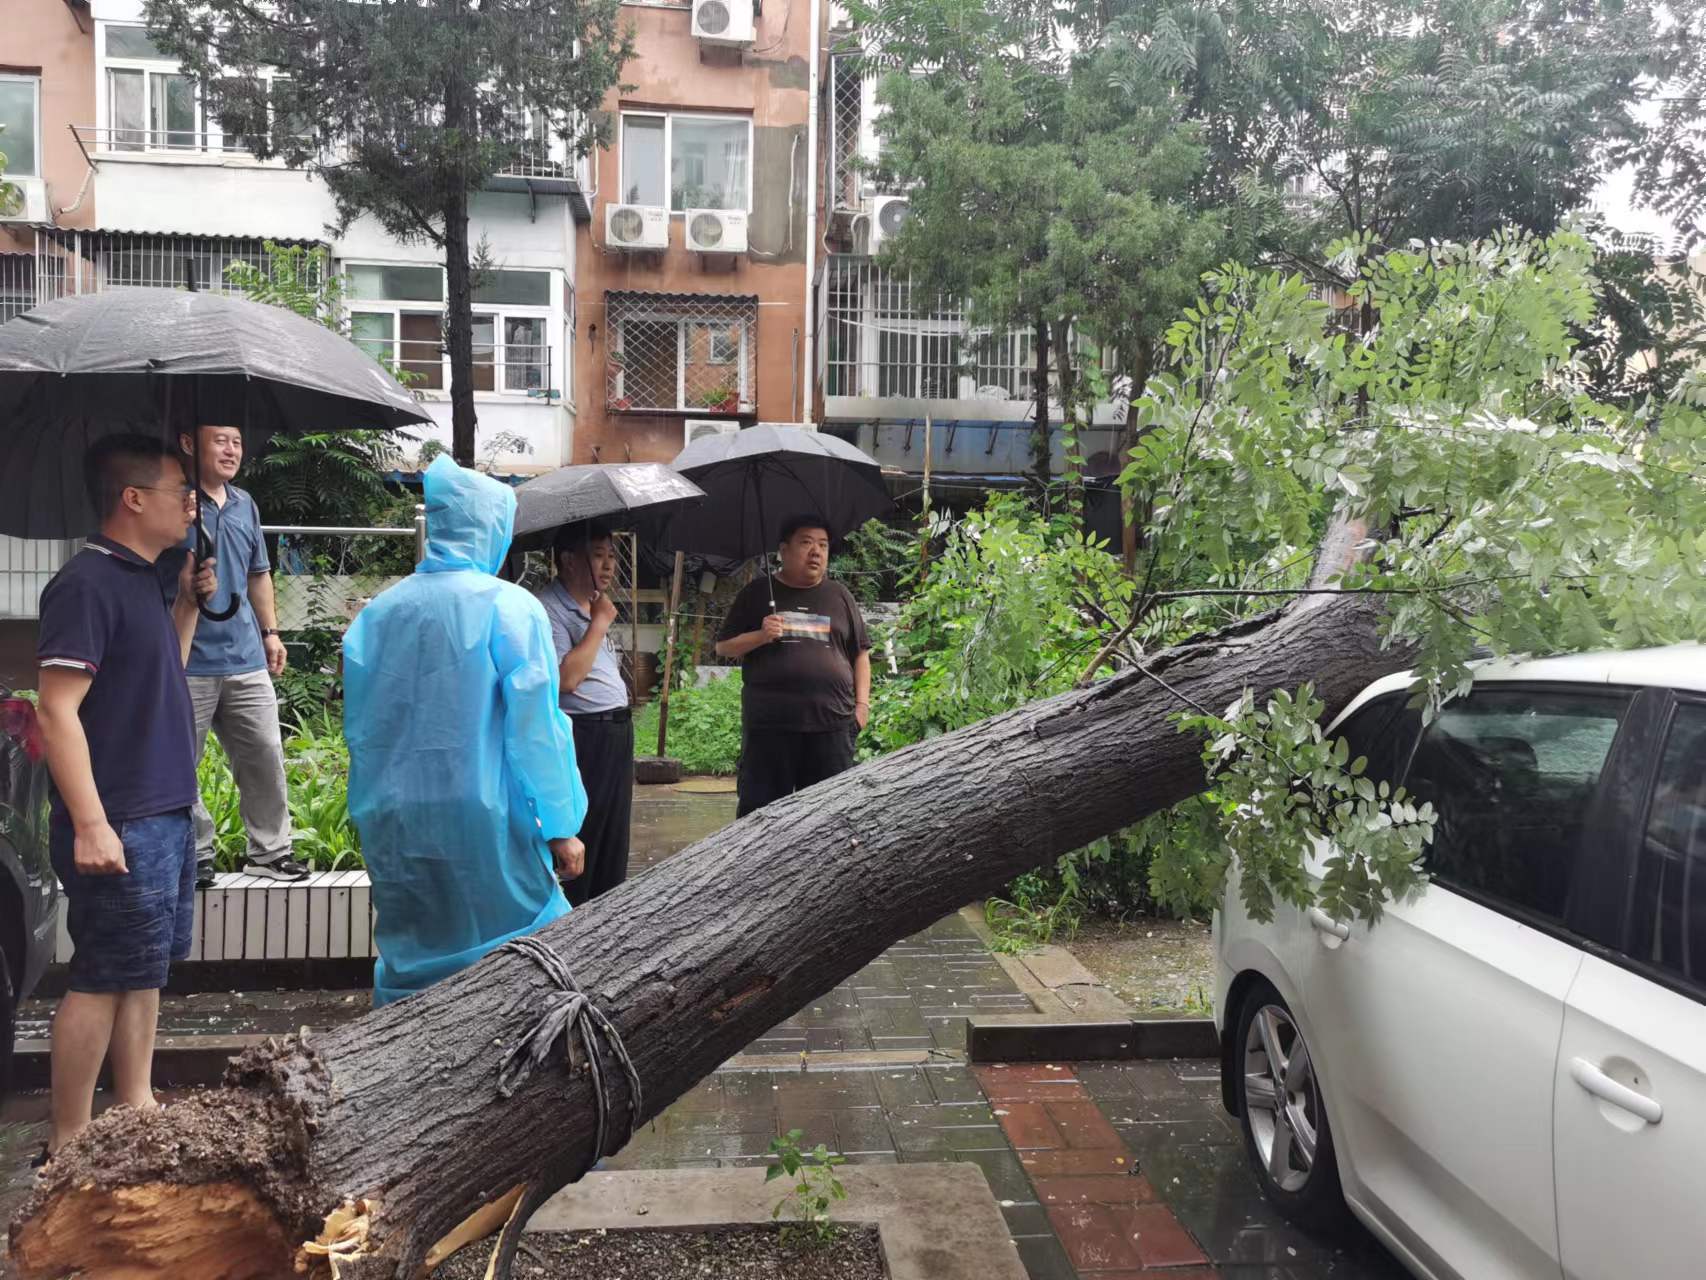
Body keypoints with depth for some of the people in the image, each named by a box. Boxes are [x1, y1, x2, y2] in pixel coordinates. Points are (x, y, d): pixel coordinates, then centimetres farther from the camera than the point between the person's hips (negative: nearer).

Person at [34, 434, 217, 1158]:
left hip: (165, 814, 9)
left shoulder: (140, 578, 12)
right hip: (120, 825, -9)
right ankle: (68, 1144, 12)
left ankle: (136, 1108, 29)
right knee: (102, 977, 0)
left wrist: (189, 604, 10)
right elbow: (59, 709, -21)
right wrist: (88, 824, -24)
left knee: (145, 967, 16)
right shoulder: (87, 583, -16)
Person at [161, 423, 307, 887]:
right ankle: (195, 855, 18)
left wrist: (270, 631, 19)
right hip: (185, 661, -5)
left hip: (245, 657, 6)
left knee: (266, 754, 8)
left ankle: (270, 850, 19)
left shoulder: (245, 505, 13)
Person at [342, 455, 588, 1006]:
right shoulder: (509, 607, -10)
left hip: (395, 823, 5)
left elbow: (359, 723, 11)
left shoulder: (379, 610, 5)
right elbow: (534, 725, -12)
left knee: (409, 960, 17)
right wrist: (560, 827, -7)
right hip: (481, 818, -5)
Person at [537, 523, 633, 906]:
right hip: (582, 735, -10)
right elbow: (566, 677, -25)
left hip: (618, 730, 10)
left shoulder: (595, 605, 16)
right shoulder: (548, 609, -15)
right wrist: (600, 622, -19)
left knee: (614, 843, 16)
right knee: (579, 845, -3)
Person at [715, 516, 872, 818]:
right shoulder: (757, 592, 8)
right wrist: (760, 636, -9)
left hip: (832, 723, 2)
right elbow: (723, 647, 10)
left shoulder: (839, 596, 14)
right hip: (769, 723, -2)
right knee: (761, 808, 1)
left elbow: (860, 654, 17)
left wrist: (862, 703, 6)